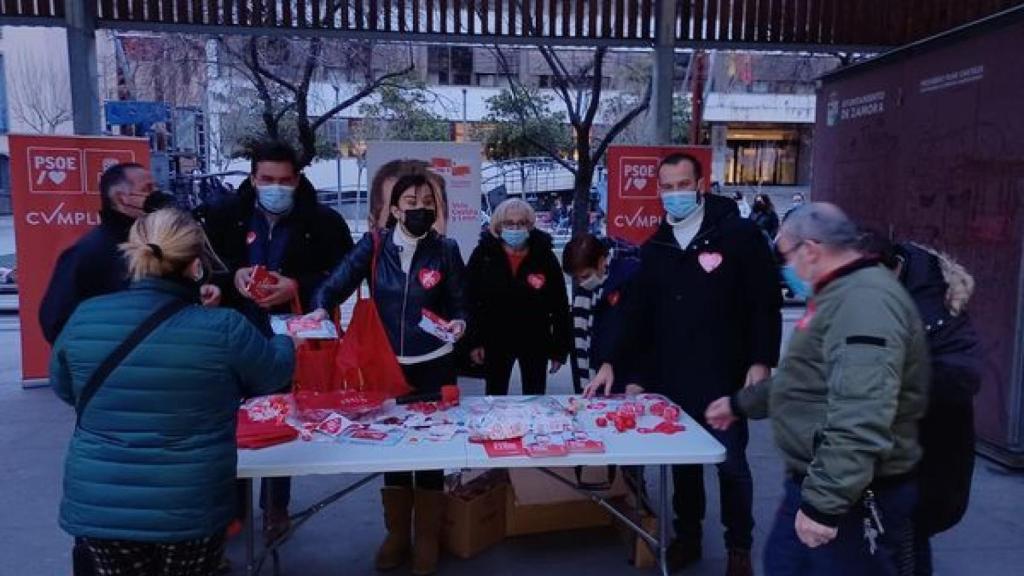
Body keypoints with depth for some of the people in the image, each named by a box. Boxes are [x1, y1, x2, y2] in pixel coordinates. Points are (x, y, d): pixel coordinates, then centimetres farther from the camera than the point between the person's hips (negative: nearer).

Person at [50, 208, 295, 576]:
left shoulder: (83, 318, -7)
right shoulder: (222, 328, -18)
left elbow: (64, 389, 12)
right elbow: (274, 373, 1)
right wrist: (288, 341, 23)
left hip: (95, 508, 3)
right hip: (190, 510, -3)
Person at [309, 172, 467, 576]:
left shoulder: (446, 250, -5)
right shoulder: (374, 245, -4)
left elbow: (459, 304, -1)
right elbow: (339, 282, -12)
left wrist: (459, 324, -22)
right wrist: (322, 308, -31)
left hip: (434, 366, -1)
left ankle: (427, 538, 26)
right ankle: (397, 534, 33)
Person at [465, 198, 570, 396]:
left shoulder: (545, 256, -8)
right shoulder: (483, 254, -7)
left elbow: (560, 306, -4)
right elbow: (470, 300, -4)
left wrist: (559, 349, -5)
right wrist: (473, 341, -7)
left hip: (535, 342, 0)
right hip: (495, 340, 1)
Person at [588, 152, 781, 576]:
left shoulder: (740, 234, -5)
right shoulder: (654, 248, 9)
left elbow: (766, 303, -7)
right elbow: (640, 317, 12)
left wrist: (761, 361, -14)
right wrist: (615, 364, 5)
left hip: (724, 379, -4)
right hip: (671, 381, 4)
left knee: (731, 463, 7)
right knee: (682, 462, 14)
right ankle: (687, 537, 32)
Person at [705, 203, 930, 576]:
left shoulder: (866, 300, -23)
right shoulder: (842, 294, 14)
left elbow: (860, 421, -32)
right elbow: (807, 380, 26)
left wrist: (823, 503, -30)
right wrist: (740, 403, 30)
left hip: (853, 497, -10)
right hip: (821, 483, 10)